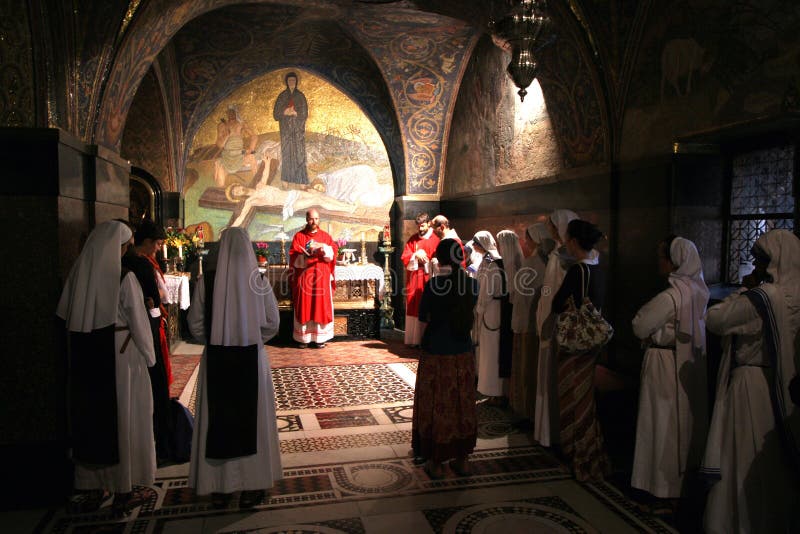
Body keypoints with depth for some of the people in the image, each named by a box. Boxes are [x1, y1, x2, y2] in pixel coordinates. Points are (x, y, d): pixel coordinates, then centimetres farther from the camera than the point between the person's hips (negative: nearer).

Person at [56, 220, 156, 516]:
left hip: (84, 358, 5)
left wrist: (83, 342, 17)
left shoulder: (78, 273, 1)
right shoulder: (123, 277, -14)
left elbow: (65, 315, 7)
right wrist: (148, 356, 1)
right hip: (120, 355, -5)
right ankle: (122, 491, 15)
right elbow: (138, 322, -10)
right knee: (121, 419, 6)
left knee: (88, 418, 14)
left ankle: (89, 488, 25)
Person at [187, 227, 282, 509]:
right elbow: (272, 323, -3)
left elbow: (195, 322, -2)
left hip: (216, 360, 1)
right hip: (252, 358, 0)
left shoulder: (207, 281, -9)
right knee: (251, 418, 13)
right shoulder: (259, 281, -9)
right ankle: (252, 486, 21)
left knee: (218, 419, 13)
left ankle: (219, 487, 23)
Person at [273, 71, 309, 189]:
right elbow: (276, 114, 4)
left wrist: (294, 113, -15)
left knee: (299, 153, -6)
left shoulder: (300, 96, 6)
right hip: (286, 129, 1)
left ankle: (300, 182, -6)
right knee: (286, 153, -3)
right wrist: (285, 112, -14)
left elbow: (305, 114, 1)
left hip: (298, 129, -1)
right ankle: (286, 182, -2)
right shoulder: (282, 96, 8)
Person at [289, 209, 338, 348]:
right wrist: (307, 255, -20)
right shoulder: (299, 236, 6)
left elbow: (333, 253, -1)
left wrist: (323, 247, -18)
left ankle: (320, 337, 5)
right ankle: (303, 337, 4)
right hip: (304, 276, -1)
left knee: (321, 305, -1)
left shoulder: (325, 236, 10)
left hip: (322, 277, 1)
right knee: (304, 306, -2)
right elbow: (294, 257, -3)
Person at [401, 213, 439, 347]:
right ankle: (413, 338, 7)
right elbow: (404, 258, 5)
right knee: (413, 308, 3)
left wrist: (425, 258, -12)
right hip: (414, 278, 3)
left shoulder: (435, 240, 0)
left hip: (428, 277, -3)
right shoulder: (412, 239, 10)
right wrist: (416, 255, -11)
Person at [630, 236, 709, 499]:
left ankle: (664, 482, 20)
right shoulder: (699, 290, -2)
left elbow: (640, 327, -16)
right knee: (688, 418, 20)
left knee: (664, 421, 7)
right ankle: (689, 471, 36)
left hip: (667, 362, -7)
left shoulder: (670, 296, -25)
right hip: (692, 362, 8)